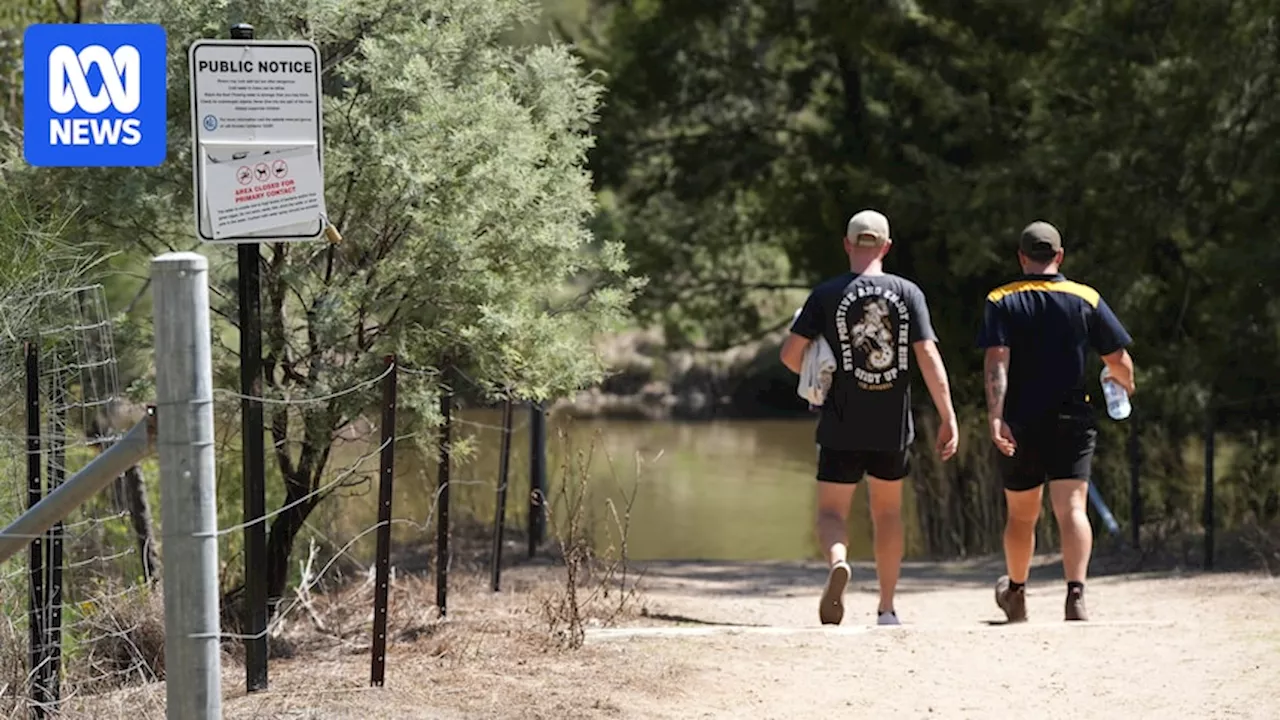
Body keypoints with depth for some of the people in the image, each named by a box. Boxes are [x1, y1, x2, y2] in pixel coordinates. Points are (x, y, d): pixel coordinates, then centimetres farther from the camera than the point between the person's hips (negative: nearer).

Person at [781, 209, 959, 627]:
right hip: (893, 426, 2)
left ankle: (838, 562, -32)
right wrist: (948, 418, -4)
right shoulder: (907, 293, -1)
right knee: (888, 512, 17)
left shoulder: (827, 294, -3)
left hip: (842, 425, -2)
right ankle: (887, 609, 20)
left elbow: (790, 353, -5)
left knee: (832, 512, 2)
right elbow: (928, 357, -7)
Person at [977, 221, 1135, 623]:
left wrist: (995, 417, -20)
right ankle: (1076, 592, -30)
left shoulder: (1002, 302, 0)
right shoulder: (1086, 299, 1)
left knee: (1021, 514, 17)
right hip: (1072, 422, -1)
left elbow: (997, 362, -13)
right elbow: (1119, 361, 2)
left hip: (1020, 424, 1)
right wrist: (1125, 385, 24)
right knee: (1072, 508, -10)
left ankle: (1016, 592, 36)